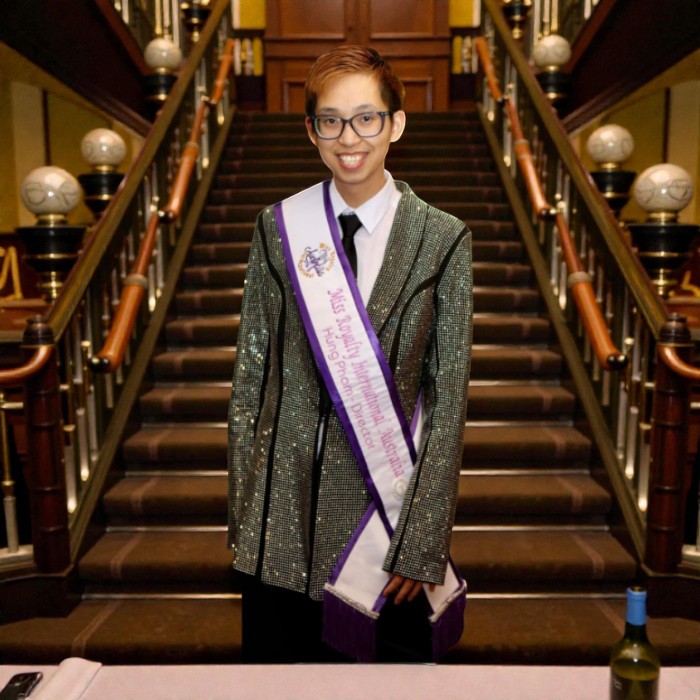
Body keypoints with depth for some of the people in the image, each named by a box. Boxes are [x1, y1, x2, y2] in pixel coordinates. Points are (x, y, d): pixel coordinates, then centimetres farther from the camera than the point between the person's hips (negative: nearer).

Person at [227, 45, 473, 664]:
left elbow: (450, 396, -5)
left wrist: (423, 543, -7)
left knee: (395, 660, 16)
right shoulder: (279, 228, 1)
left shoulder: (442, 238, -5)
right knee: (276, 658, 16)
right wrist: (241, 510, 2)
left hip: (390, 493, -1)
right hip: (288, 498, 2)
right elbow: (251, 369, 3)